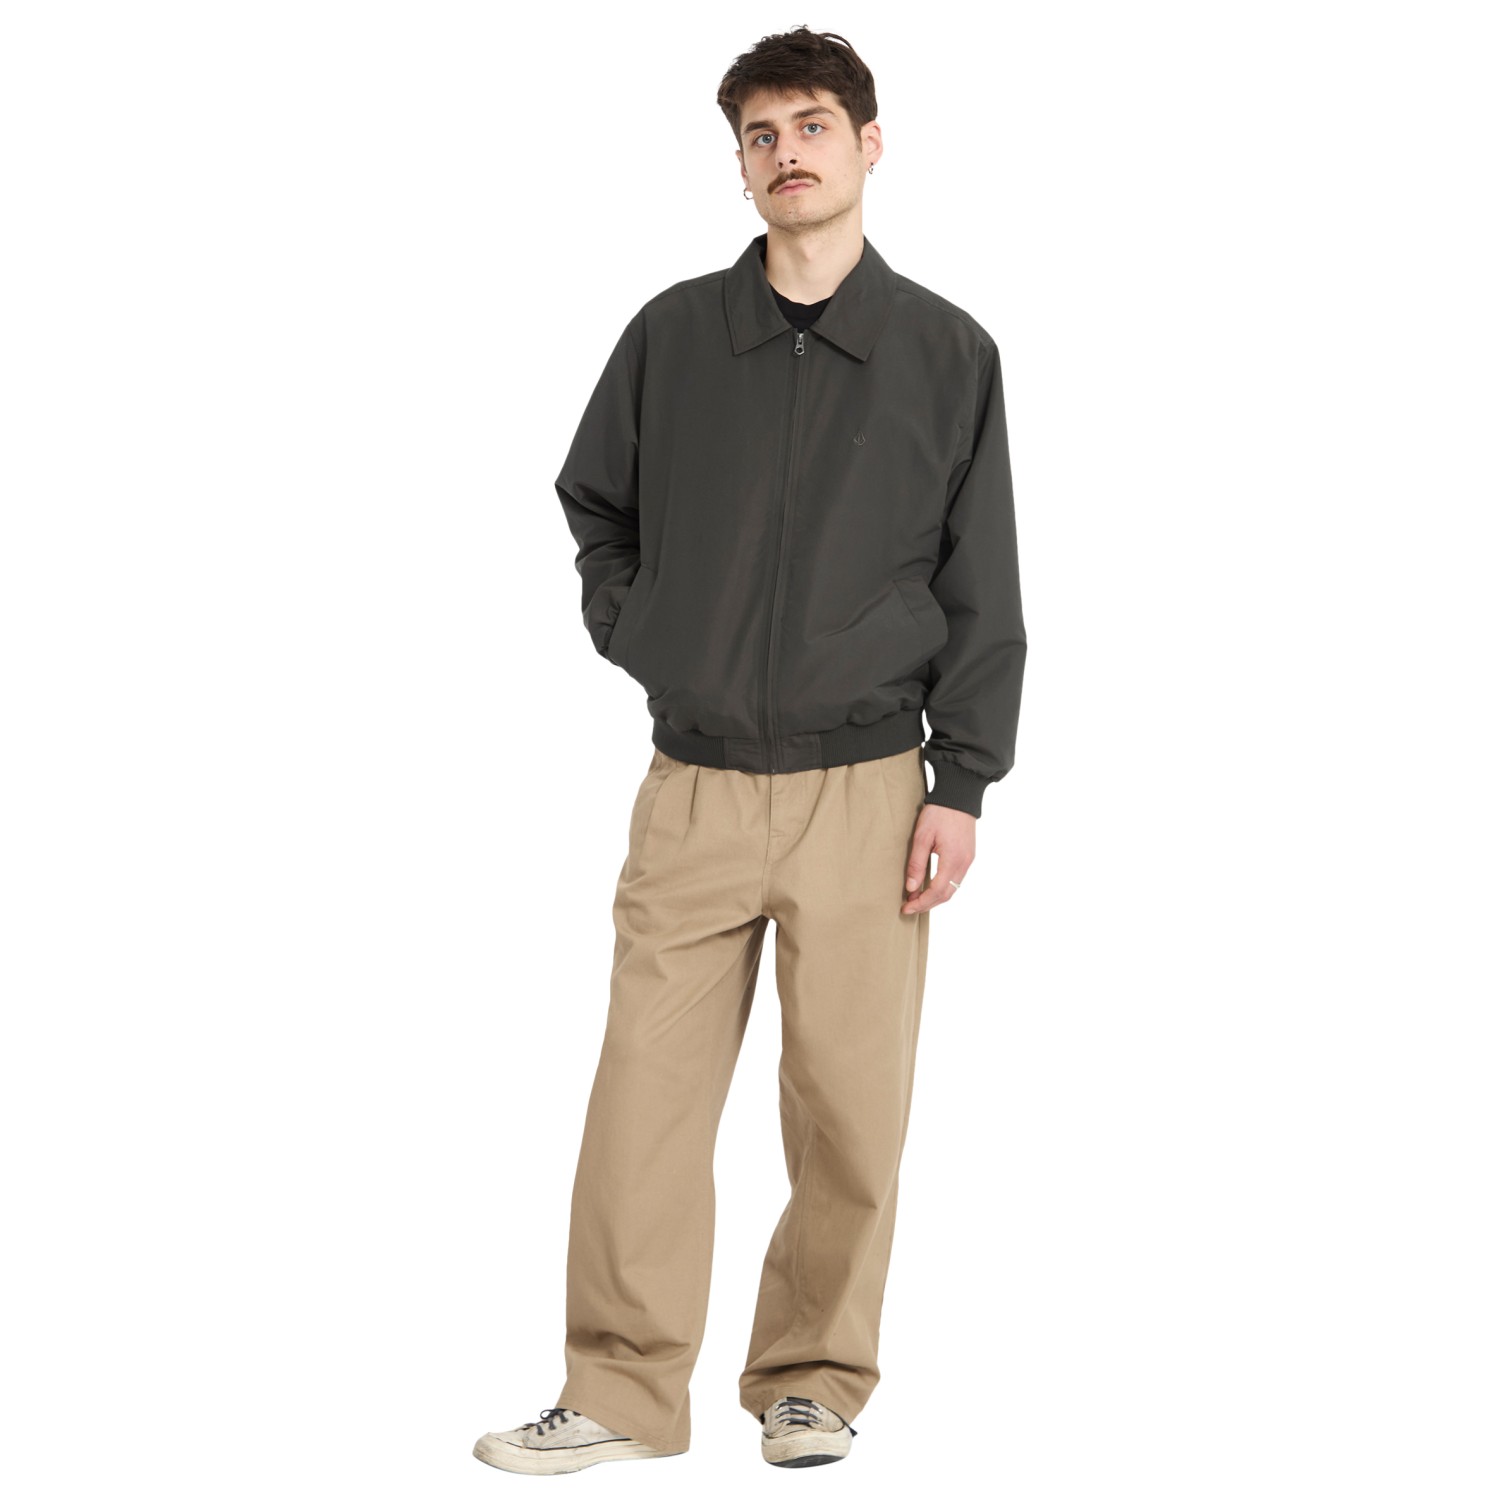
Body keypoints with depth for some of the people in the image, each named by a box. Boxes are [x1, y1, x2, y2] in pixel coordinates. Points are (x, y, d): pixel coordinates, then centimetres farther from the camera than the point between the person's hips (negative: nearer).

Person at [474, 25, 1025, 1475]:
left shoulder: (947, 352, 2)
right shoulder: (672, 334, 6)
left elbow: (983, 588, 2)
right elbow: (593, 502, 22)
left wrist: (962, 784, -3)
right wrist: (631, 636, 8)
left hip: (864, 791, -1)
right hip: (694, 790, 1)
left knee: (850, 1107, 3)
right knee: (644, 1094, 0)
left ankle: (811, 1382, 19)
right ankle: (621, 1390, 11)